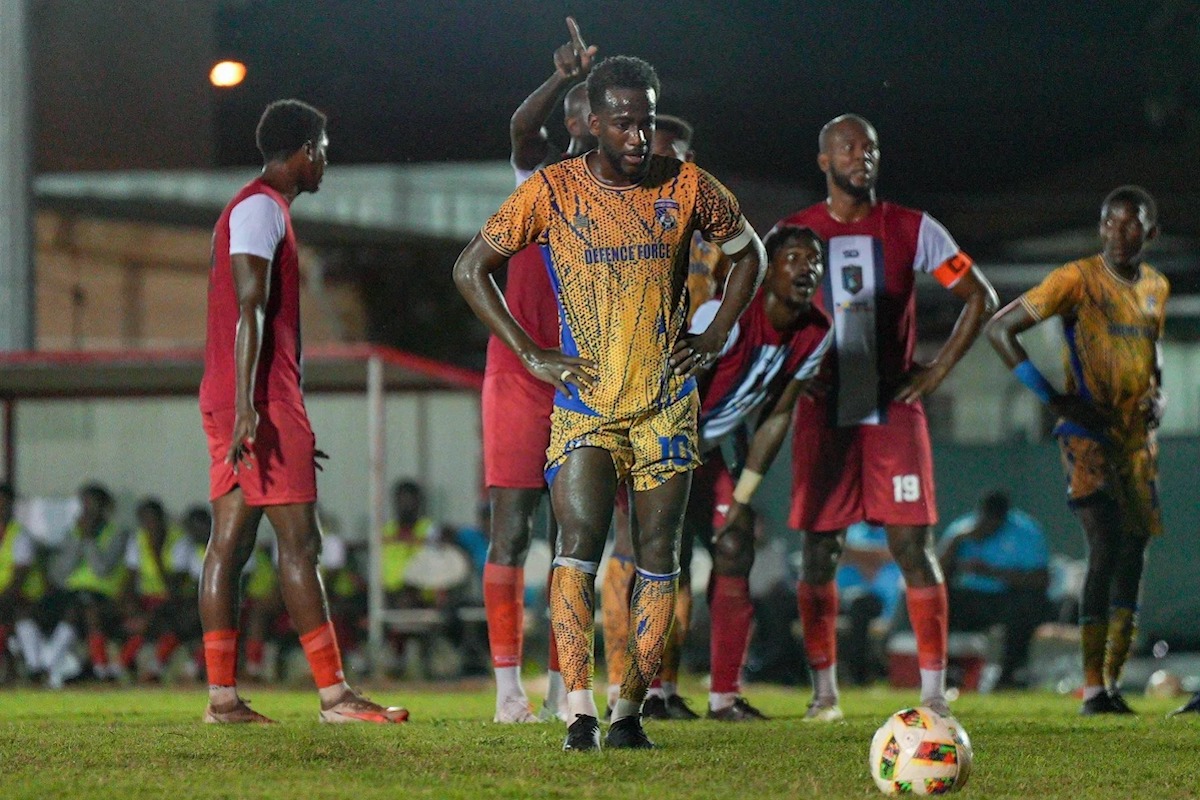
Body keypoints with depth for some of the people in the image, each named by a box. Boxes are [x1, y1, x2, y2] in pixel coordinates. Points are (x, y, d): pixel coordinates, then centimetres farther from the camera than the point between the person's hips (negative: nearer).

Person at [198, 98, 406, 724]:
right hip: (261, 400, -10)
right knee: (299, 541, -9)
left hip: (236, 408, 10)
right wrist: (248, 407, -26)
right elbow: (249, 310, -19)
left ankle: (222, 696, 1)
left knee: (229, 542, 4)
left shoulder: (257, 209, 23)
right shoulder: (261, 209, -9)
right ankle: (334, 695, -10)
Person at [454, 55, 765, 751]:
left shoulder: (686, 187, 1)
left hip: (668, 402, 2)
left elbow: (749, 252, 17)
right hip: (586, 405, -2)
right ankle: (580, 713, -19)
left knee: (658, 558, 0)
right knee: (579, 549, -16)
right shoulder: (553, 191, -5)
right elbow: (471, 270, 2)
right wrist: (531, 356, -4)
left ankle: (630, 712, 7)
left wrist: (717, 337, 6)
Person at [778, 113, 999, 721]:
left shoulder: (912, 230, 3)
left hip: (894, 414, -1)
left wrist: (938, 370, 0)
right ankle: (823, 690, 9)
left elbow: (981, 296, 8)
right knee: (818, 552, 1)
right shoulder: (793, 233, 4)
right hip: (823, 415, 1)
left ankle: (934, 691, -3)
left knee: (914, 550, -5)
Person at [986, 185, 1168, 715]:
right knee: (1105, 549, -17)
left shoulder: (1156, 287, 11)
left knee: (1133, 552, 5)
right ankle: (1092, 688, -15)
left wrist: (1157, 394, 7)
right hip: (1088, 434, -6)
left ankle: (1112, 683, 14)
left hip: (1137, 436, 6)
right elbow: (1000, 329, -9)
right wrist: (1052, 397, -13)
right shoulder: (1078, 279, -9)